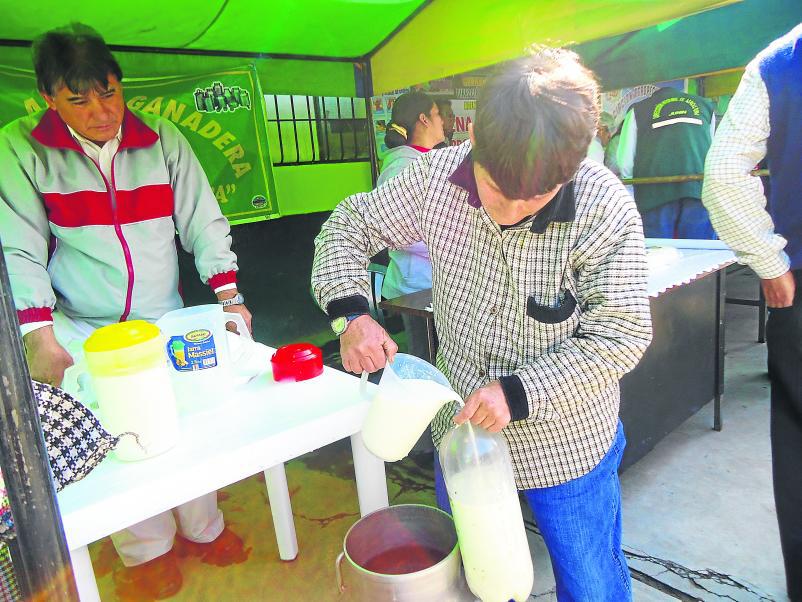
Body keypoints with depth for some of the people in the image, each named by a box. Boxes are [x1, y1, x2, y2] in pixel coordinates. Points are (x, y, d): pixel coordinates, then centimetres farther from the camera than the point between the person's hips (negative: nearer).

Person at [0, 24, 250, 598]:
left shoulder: (164, 141, 0)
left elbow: (203, 223, 0)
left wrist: (228, 295, -10)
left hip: (165, 323, 2)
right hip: (80, 331, -2)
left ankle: (203, 526, 34)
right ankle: (145, 549, 25)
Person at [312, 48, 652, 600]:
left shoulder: (606, 210, -25)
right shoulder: (435, 180, -17)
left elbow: (620, 336, -19)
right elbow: (349, 226, -4)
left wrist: (520, 392, -28)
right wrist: (351, 312, -20)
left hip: (568, 444, -2)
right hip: (461, 429, 3)